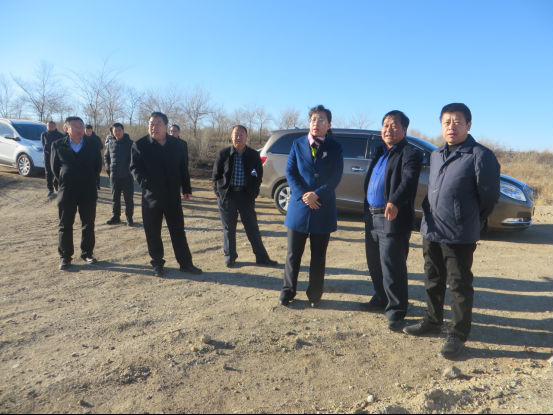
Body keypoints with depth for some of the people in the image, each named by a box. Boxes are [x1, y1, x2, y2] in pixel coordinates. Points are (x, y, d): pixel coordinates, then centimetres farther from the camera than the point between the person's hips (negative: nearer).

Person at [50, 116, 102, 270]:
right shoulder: (58, 145, 1)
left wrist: (90, 181, 3)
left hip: (88, 192, 0)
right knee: (65, 226, 6)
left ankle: (87, 253, 22)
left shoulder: (93, 144, 1)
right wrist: (63, 183, 3)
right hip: (66, 192, 0)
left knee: (88, 225, 8)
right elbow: (54, 167, 6)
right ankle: (65, 257, 18)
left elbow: (98, 165, 6)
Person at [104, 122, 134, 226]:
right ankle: (116, 216, 20)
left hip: (127, 175, -4)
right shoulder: (110, 144, 9)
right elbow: (106, 157, 21)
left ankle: (129, 217, 10)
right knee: (115, 197, 10)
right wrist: (108, 168, 9)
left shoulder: (130, 143, -2)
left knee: (128, 198, 0)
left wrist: (130, 168, -8)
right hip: (114, 175, 4)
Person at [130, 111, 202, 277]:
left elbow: (182, 168, 12)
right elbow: (135, 168, -3)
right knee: (153, 232, 7)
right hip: (151, 196, -1)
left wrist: (186, 188, 10)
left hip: (173, 195, 2)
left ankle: (185, 263, 17)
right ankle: (157, 264, 22)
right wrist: (145, 183, -20)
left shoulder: (176, 145, 6)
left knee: (178, 230, 8)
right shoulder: (140, 145, -1)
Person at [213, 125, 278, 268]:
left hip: (246, 195, 0)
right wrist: (220, 193, -3)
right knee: (229, 229, 9)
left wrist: (252, 194, 0)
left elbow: (258, 176, 7)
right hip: (227, 195, 0)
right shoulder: (224, 154, 1)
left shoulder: (253, 155, 3)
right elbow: (216, 175, 4)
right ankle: (230, 257, 24)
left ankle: (261, 257, 14)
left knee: (252, 228, 4)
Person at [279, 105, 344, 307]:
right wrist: (303, 195, -13)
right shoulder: (298, 144, 8)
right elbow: (290, 172, 0)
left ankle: (314, 295, 23)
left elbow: (336, 177, -5)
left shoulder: (335, 147, 3)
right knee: (293, 254, 7)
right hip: (299, 207, 1)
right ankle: (288, 291, 22)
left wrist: (316, 194, -17)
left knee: (318, 256, 9)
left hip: (324, 209, -1)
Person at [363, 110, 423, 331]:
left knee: (392, 266, -5)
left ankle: (396, 311, 8)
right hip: (372, 216, 8)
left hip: (394, 219, -8)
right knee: (375, 263, 17)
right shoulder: (380, 153, 18)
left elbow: (408, 180, -24)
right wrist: (367, 212, 16)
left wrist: (394, 203, -41)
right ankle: (381, 298, 35)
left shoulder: (410, 154, -7)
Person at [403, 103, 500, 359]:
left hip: (460, 236, -6)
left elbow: (489, 196, -4)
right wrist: (430, 218, 16)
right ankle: (432, 321, 36)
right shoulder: (436, 155, 11)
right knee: (433, 281, 18)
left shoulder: (481, 156, -10)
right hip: (431, 232, 7)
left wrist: (470, 222, 7)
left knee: (460, 286, 5)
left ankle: (458, 336, 19)